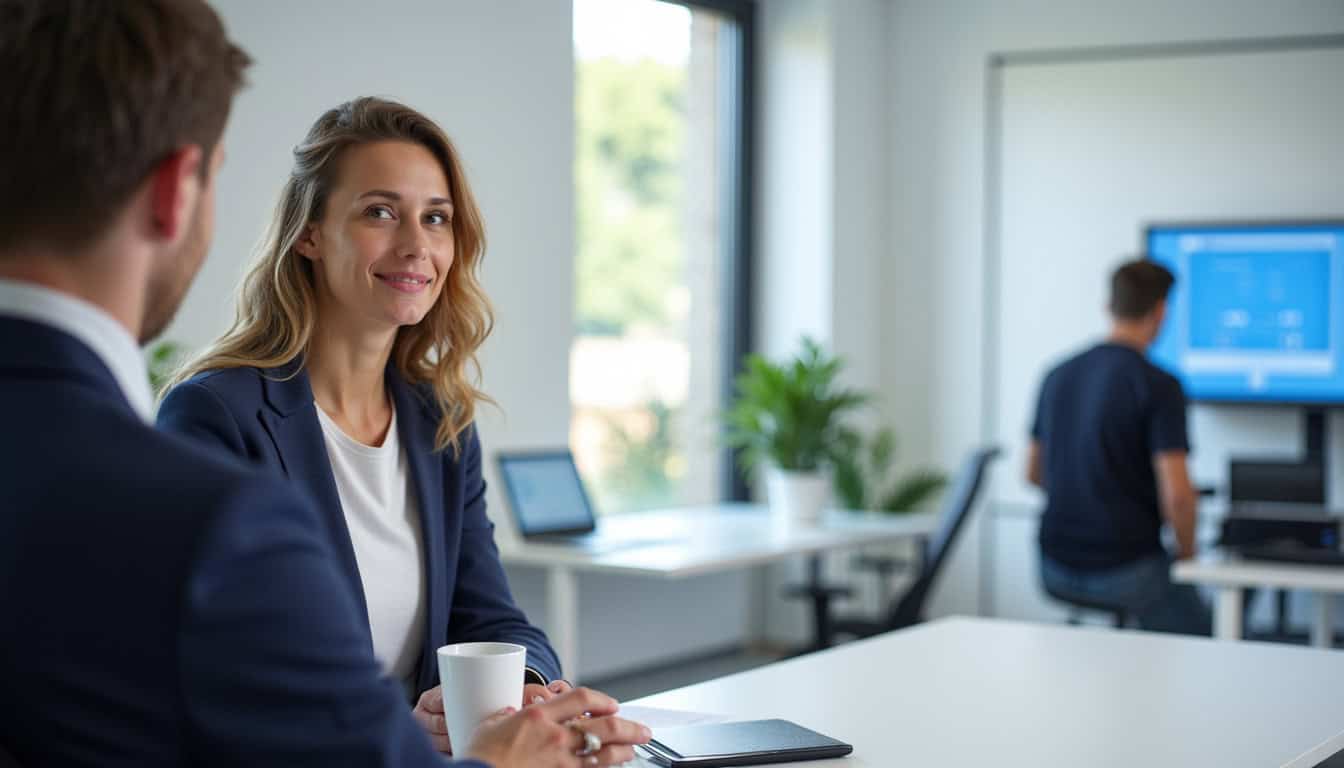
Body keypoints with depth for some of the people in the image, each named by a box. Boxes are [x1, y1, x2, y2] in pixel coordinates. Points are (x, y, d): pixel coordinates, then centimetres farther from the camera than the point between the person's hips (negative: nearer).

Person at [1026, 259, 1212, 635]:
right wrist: (1187, 552, -2)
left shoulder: (1058, 375, 5)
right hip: (1126, 569, -6)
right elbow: (1176, 493, -20)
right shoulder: (1159, 386, -15)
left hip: (1057, 568, 6)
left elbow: (1033, 473, 13)